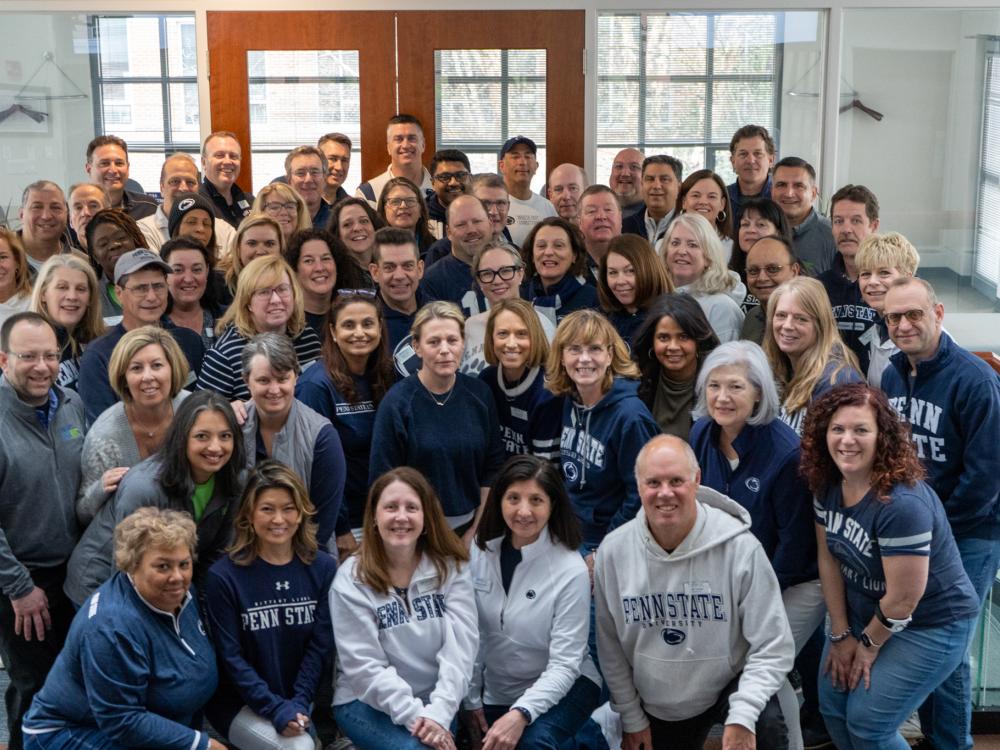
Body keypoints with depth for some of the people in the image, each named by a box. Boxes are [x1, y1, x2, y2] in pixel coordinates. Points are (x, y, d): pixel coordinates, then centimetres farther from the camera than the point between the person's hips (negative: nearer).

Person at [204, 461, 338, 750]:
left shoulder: (323, 568, 0)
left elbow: (321, 645, 0)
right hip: (239, 703, -3)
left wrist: (299, 704, -11)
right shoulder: (223, 576, -11)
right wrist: (276, 709, -17)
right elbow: (230, 657, -10)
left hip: (300, 701, 4)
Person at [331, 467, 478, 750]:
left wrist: (438, 712, -21)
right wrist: (414, 715, -21)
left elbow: (460, 646, -9)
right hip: (367, 702, -2)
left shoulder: (452, 568, -1)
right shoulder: (351, 580, -7)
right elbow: (364, 666, -12)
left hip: (433, 701, 3)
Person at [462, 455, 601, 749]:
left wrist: (521, 713, -33)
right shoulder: (480, 552, -8)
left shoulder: (571, 570, -20)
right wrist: (470, 698, 3)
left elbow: (564, 664, -21)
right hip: (496, 691, 5)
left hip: (561, 685, -5)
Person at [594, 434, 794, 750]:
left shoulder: (739, 547, -21)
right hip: (657, 709, 3)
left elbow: (772, 647, -16)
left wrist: (742, 716, -27)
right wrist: (631, 718, 4)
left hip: (729, 686, -3)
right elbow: (611, 648, 1)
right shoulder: (613, 550, -12)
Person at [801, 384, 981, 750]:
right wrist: (841, 635, 0)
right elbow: (829, 559, 0)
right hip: (864, 611, 7)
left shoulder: (902, 503, -32)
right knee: (833, 704, 6)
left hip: (931, 624, -7)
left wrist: (868, 645, -9)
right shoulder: (827, 485, -8)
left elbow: (903, 600, -25)